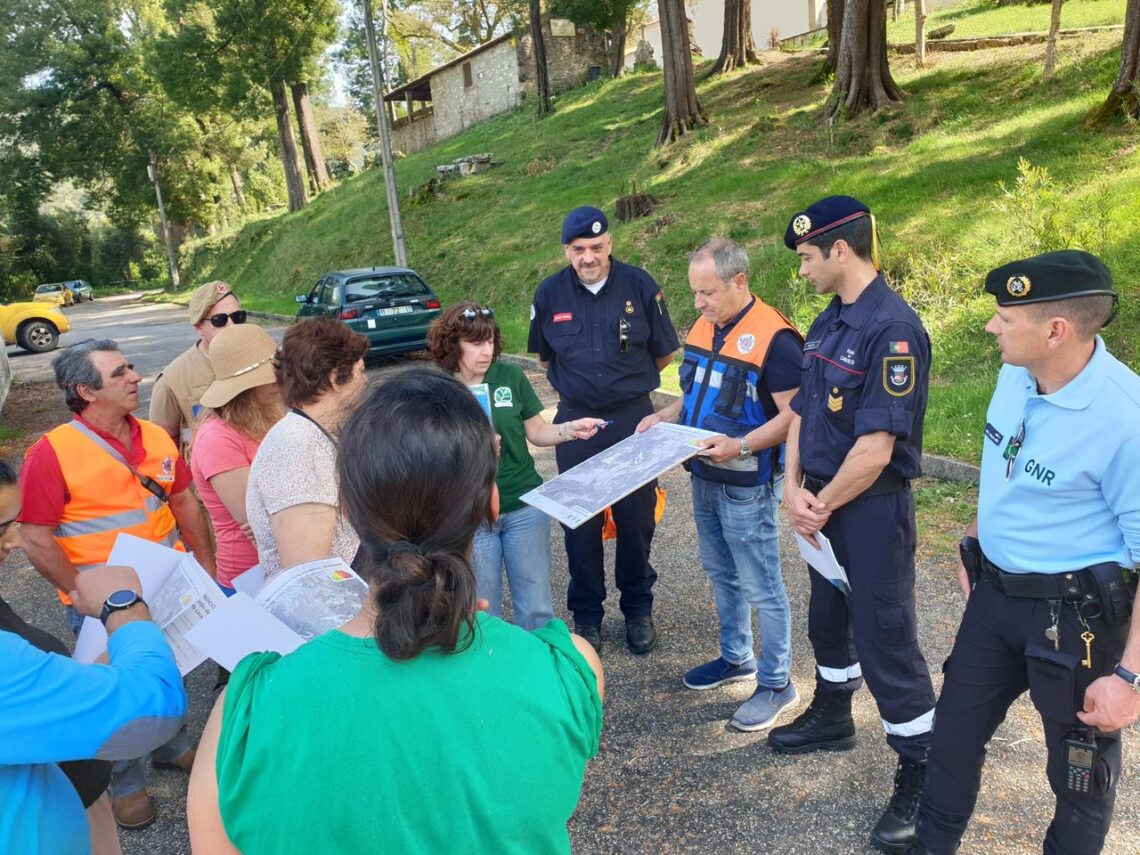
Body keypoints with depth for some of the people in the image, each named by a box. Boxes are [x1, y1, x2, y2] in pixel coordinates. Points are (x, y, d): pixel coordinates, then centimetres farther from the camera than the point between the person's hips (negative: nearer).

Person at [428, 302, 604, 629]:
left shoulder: (511, 376, -4)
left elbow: (537, 432, 5)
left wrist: (570, 429, -13)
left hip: (525, 507, 2)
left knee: (536, 606, 12)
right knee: (482, 611, 13)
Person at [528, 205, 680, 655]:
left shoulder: (639, 285, -6)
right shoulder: (550, 293, -2)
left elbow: (664, 354, 5)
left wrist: (626, 382, 10)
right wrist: (578, 386, 8)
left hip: (633, 420, -1)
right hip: (575, 424, 1)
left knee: (636, 519, 8)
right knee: (581, 524, 8)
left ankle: (638, 609, 28)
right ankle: (586, 615, 25)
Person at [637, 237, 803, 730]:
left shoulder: (773, 337, -20)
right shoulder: (704, 327, 6)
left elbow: (793, 414, -20)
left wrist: (741, 446, -31)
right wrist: (666, 417, 1)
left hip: (746, 485, -8)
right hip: (704, 477, 8)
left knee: (760, 587, 4)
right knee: (720, 574, 20)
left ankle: (776, 683, 20)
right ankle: (736, 657, 39)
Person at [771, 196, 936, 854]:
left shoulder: (893, 329, -22)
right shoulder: (828, 323, 6)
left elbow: (875, 448, -25)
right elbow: (802, 411, 8)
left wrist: (822, 505, -13)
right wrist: (794, 488, -4)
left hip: (873, 507, -9)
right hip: (823, 503, 9)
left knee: (885, 640, 2)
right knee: (829, 617, 24)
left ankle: (924, 777, 20)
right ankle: (832, 716, 47)